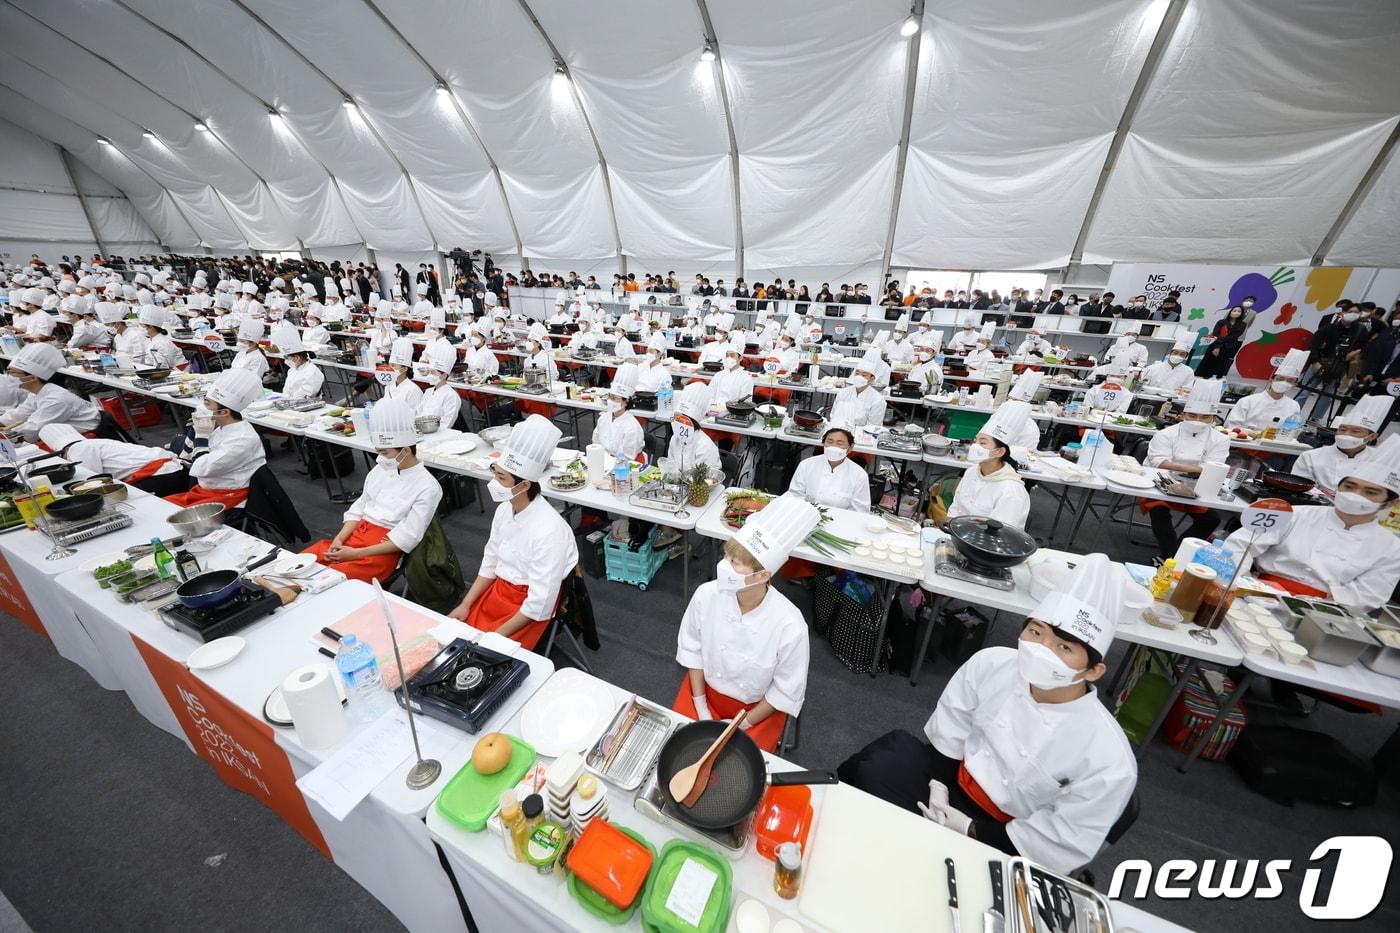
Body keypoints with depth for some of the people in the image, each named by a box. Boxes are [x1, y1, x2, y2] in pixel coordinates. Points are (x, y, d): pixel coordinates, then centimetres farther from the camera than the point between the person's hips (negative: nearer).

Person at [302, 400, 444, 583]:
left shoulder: (427, 487, -14)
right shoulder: (381, 470, 8)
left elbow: (406, 539, -16)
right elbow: (359, 508, 13)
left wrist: (355, 553, -16)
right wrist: (339, 539, -4)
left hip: (383, 552, -7)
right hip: (354, 535, 7)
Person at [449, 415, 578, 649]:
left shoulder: (549, 531, -29)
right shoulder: (504, 509, -5)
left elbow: (539, 604, -23)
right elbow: (490, 563, 9)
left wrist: (498, 635, -18)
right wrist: (465, 605, 4)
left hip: (529, 608, -7)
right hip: (498, 590, 7)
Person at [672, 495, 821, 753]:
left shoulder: (790, 626, -33)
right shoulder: (707, 595, -26)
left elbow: (786, 692, -15)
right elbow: (691, 648, -6)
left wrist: (740, 725, -10)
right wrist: (701, 707, -4)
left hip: (759, 707, -2)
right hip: (705, 689, 2)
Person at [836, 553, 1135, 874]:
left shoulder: (1109, 761, -26)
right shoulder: (991, 664, -19)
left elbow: (1062, 848, -17)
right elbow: (947, 739, -4)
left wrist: (968, 831, -19)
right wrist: (938, 788, -12)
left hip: (1006, 841, -3)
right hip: (951, 783, 3)